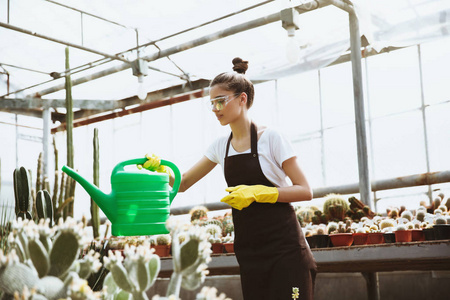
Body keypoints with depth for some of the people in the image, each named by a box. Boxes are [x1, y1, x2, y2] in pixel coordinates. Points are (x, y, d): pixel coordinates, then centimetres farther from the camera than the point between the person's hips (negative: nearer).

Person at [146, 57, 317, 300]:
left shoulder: (271, 139, -7)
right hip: (249, 250, 5)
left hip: (284, 248, -5)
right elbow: (183, 183, 14)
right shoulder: (221, 146, 9)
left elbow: (305, 191, -8)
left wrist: (256, 193, -19)